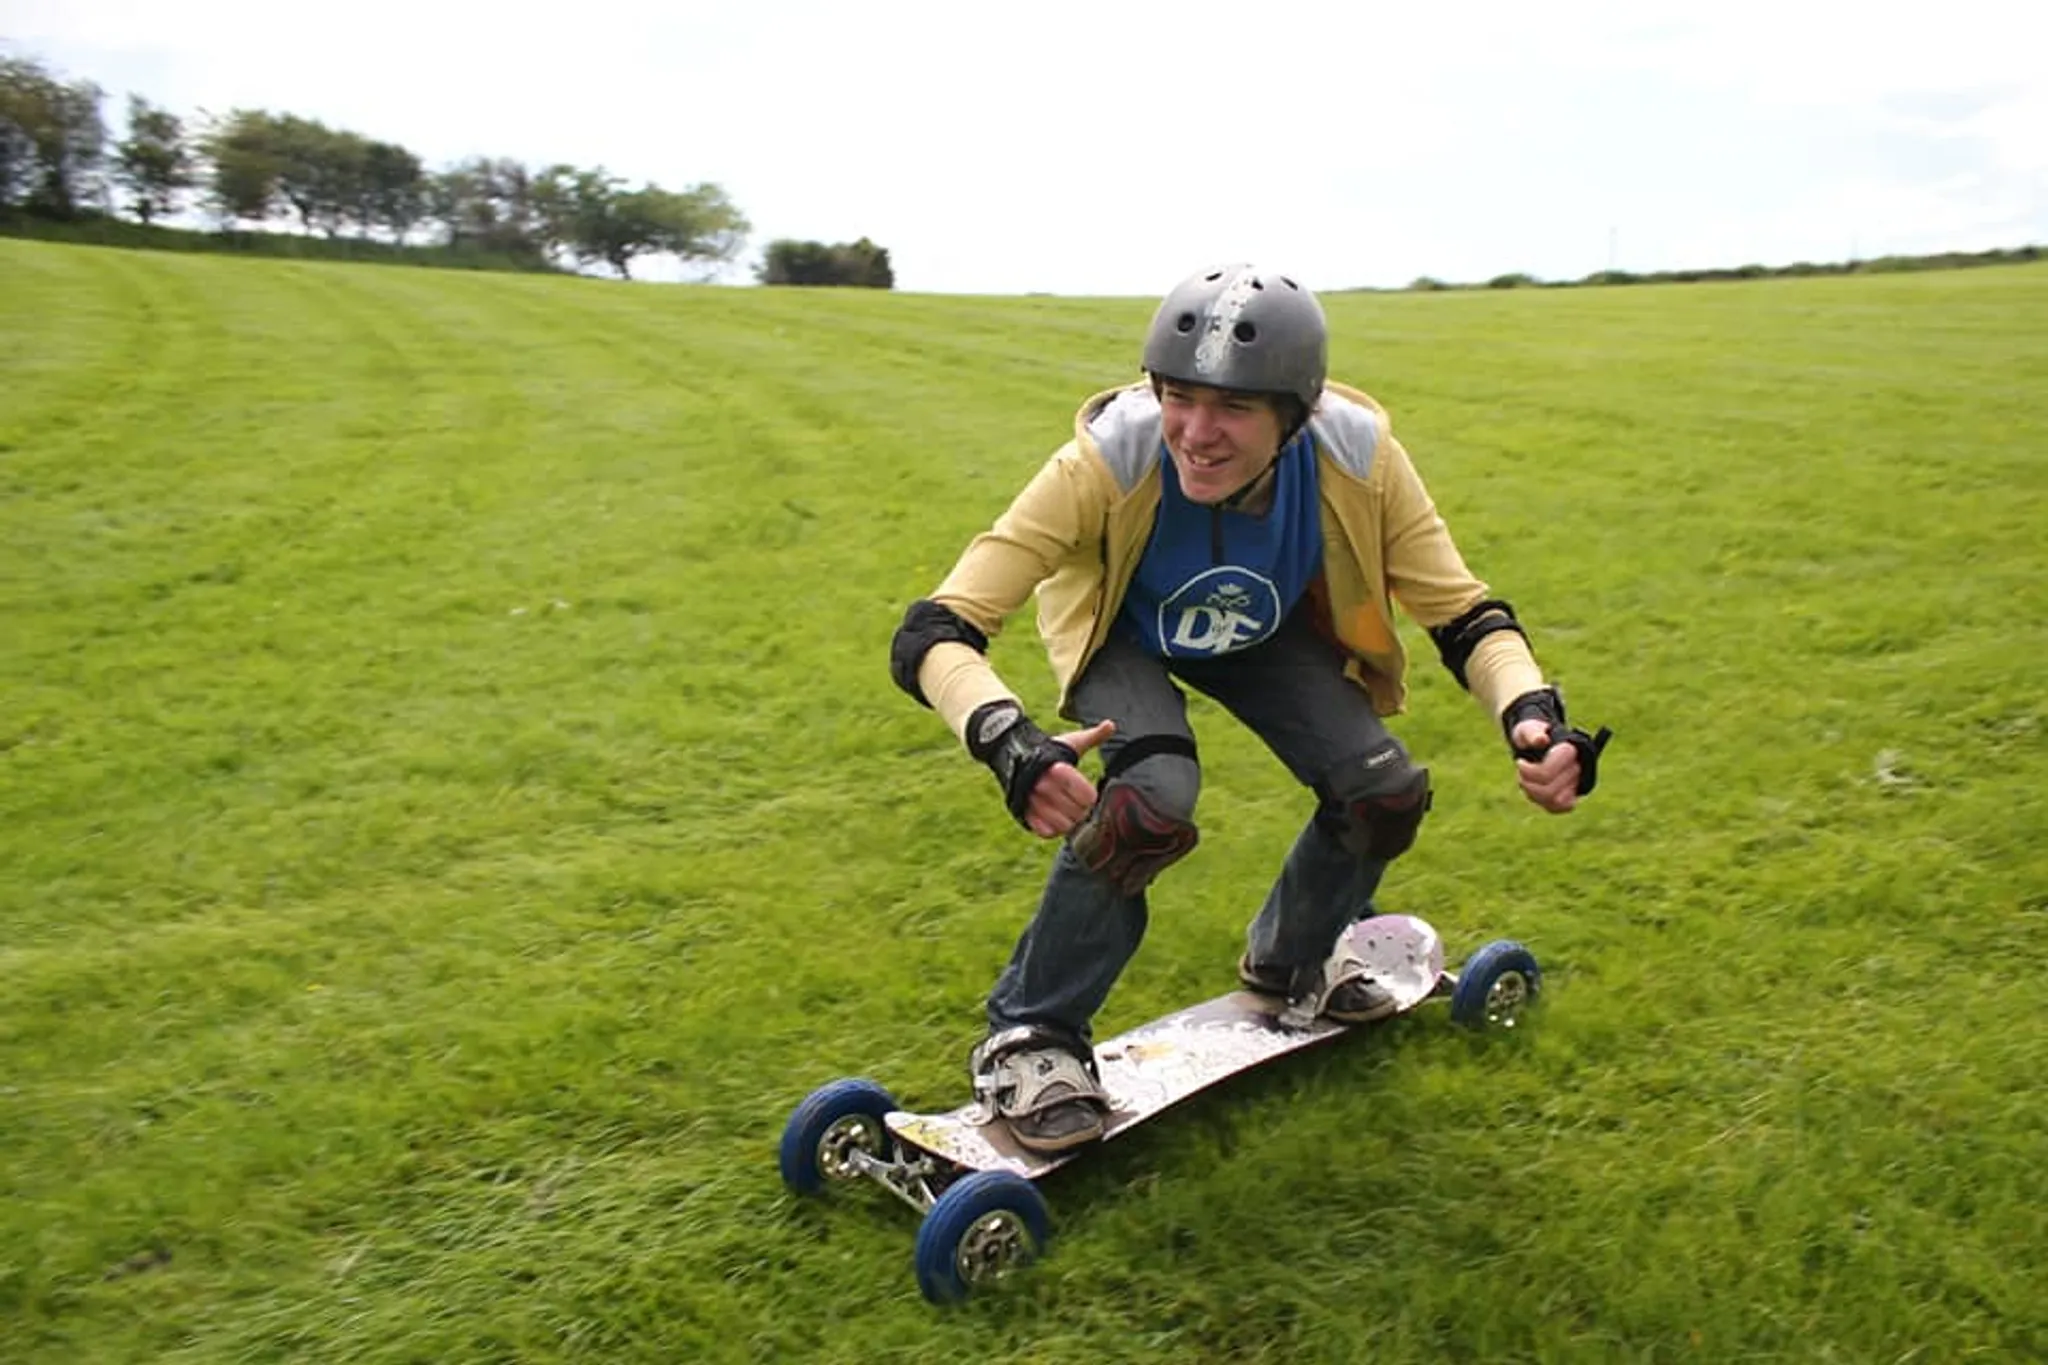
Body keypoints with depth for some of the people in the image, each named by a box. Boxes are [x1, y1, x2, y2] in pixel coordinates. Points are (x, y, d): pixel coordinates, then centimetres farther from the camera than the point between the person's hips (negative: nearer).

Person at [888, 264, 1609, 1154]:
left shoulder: (1357, 459, -32)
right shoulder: (1109, 460, -41)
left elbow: (1463, 611, -22)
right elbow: (932, 636, -44)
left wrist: (1532, 714, -43)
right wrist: (1012, 745, -64)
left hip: (1265, 631, 4)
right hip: (1123, 634, -3)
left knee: (1385, 794, -10)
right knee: (1152, 801, -30)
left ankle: (1288, 962, 23)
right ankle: (1028, 1038, -8)